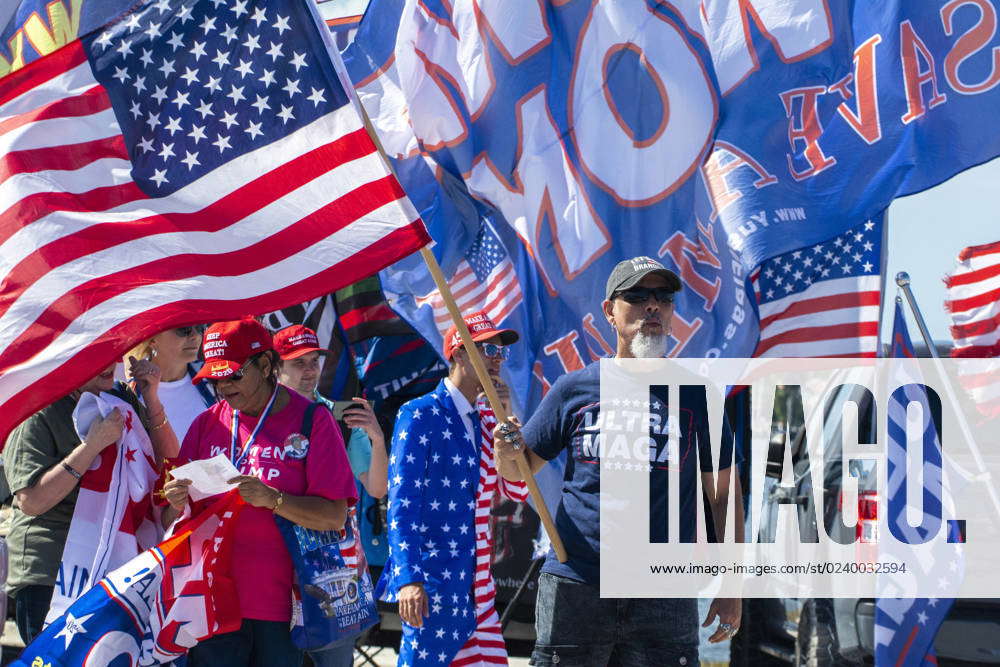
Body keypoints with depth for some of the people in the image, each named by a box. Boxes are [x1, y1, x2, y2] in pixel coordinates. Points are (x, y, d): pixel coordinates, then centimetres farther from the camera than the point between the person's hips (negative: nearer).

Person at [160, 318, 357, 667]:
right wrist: (176, 505, -9)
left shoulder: (310, 420, 1)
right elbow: (170, 522, 14)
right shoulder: (207, 423, 12)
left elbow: (335, 517, -6)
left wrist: (273, 500, -21)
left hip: (282, 605, -2)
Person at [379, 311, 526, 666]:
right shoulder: (421, 414, -6)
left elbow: (516, 491, 9)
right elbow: (402, 504, -13)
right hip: (433, 584, -8)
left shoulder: (483, 423, 16)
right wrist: (408, 579, -23)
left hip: (475, 588, 8)